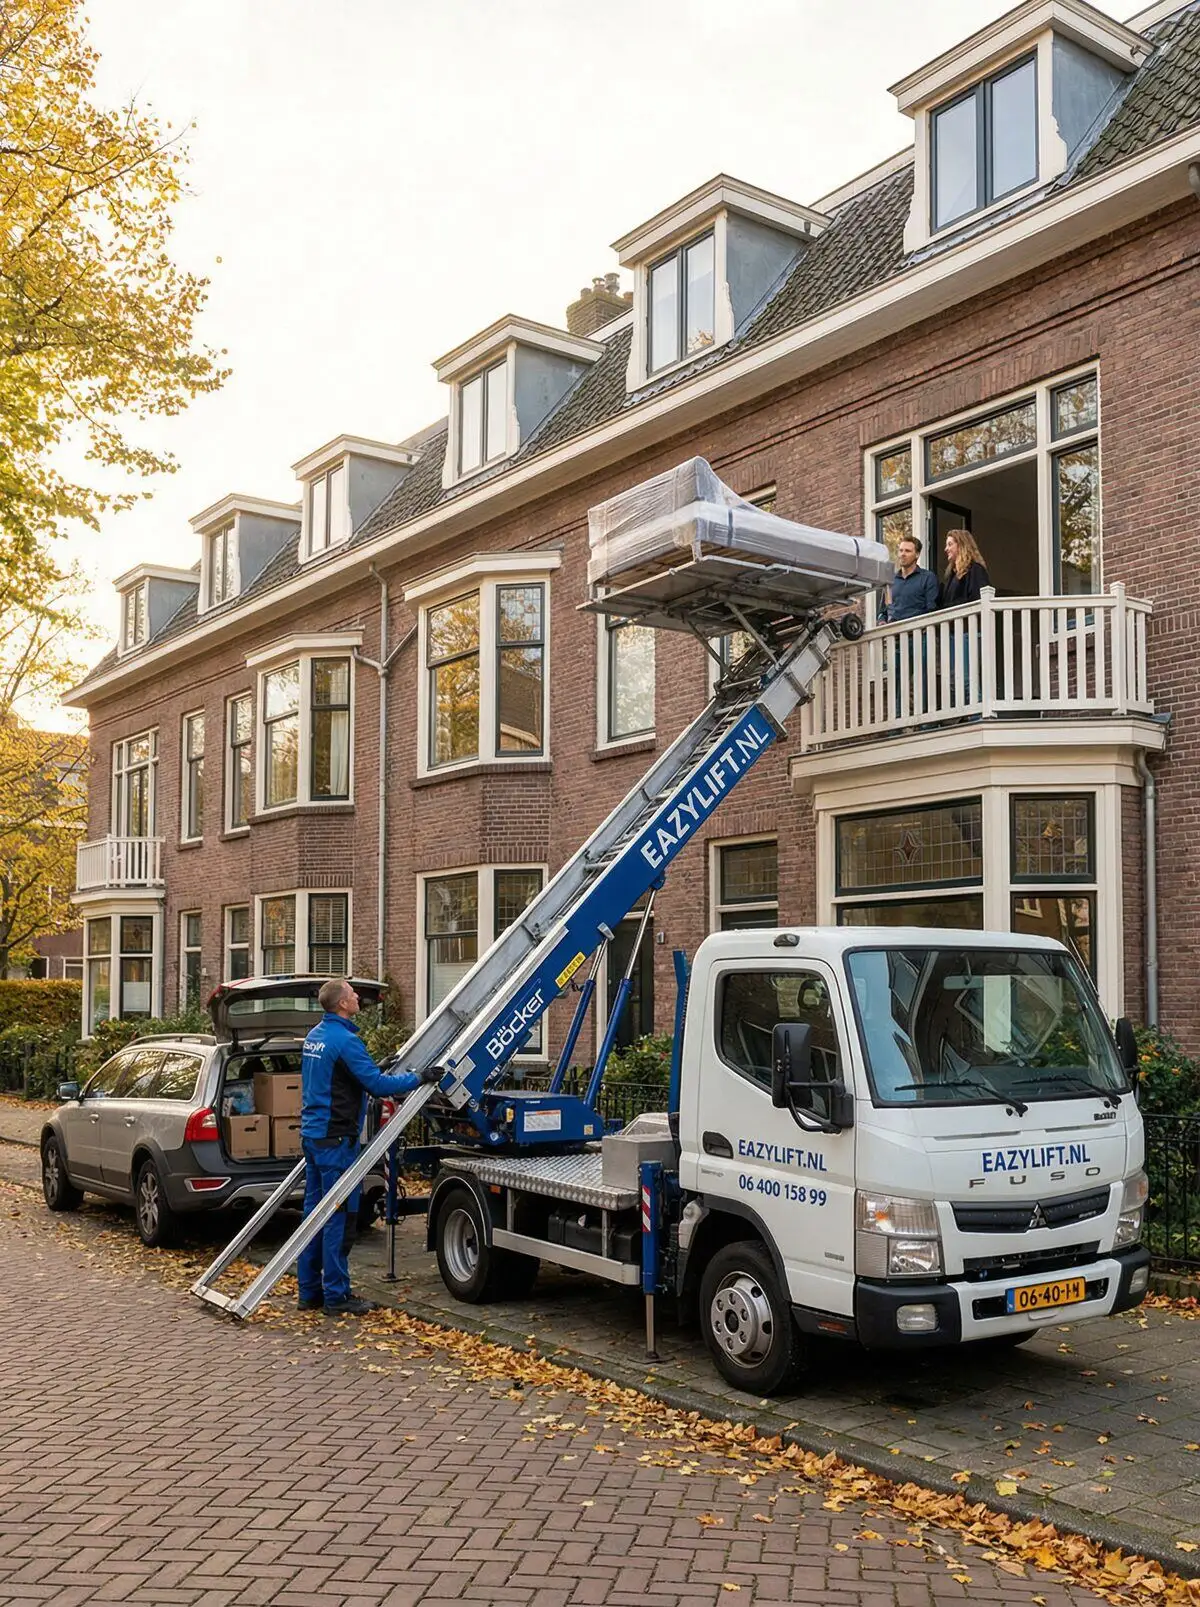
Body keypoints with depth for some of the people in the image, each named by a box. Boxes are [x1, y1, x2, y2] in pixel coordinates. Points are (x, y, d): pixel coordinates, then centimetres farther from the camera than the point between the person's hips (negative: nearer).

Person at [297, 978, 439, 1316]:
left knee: (315, 1213, 12)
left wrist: (379, 1069, 32)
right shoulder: (345, 1040, -17)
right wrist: (420, 1078, -10)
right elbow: (377, 1084, -20)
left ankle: (310, 1292, 17)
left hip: (312, 1134, 9)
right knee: (339, 1218, -4)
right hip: (335, 1139, -9)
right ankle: (336, 1297, 0)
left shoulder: (314, 1036, 13)